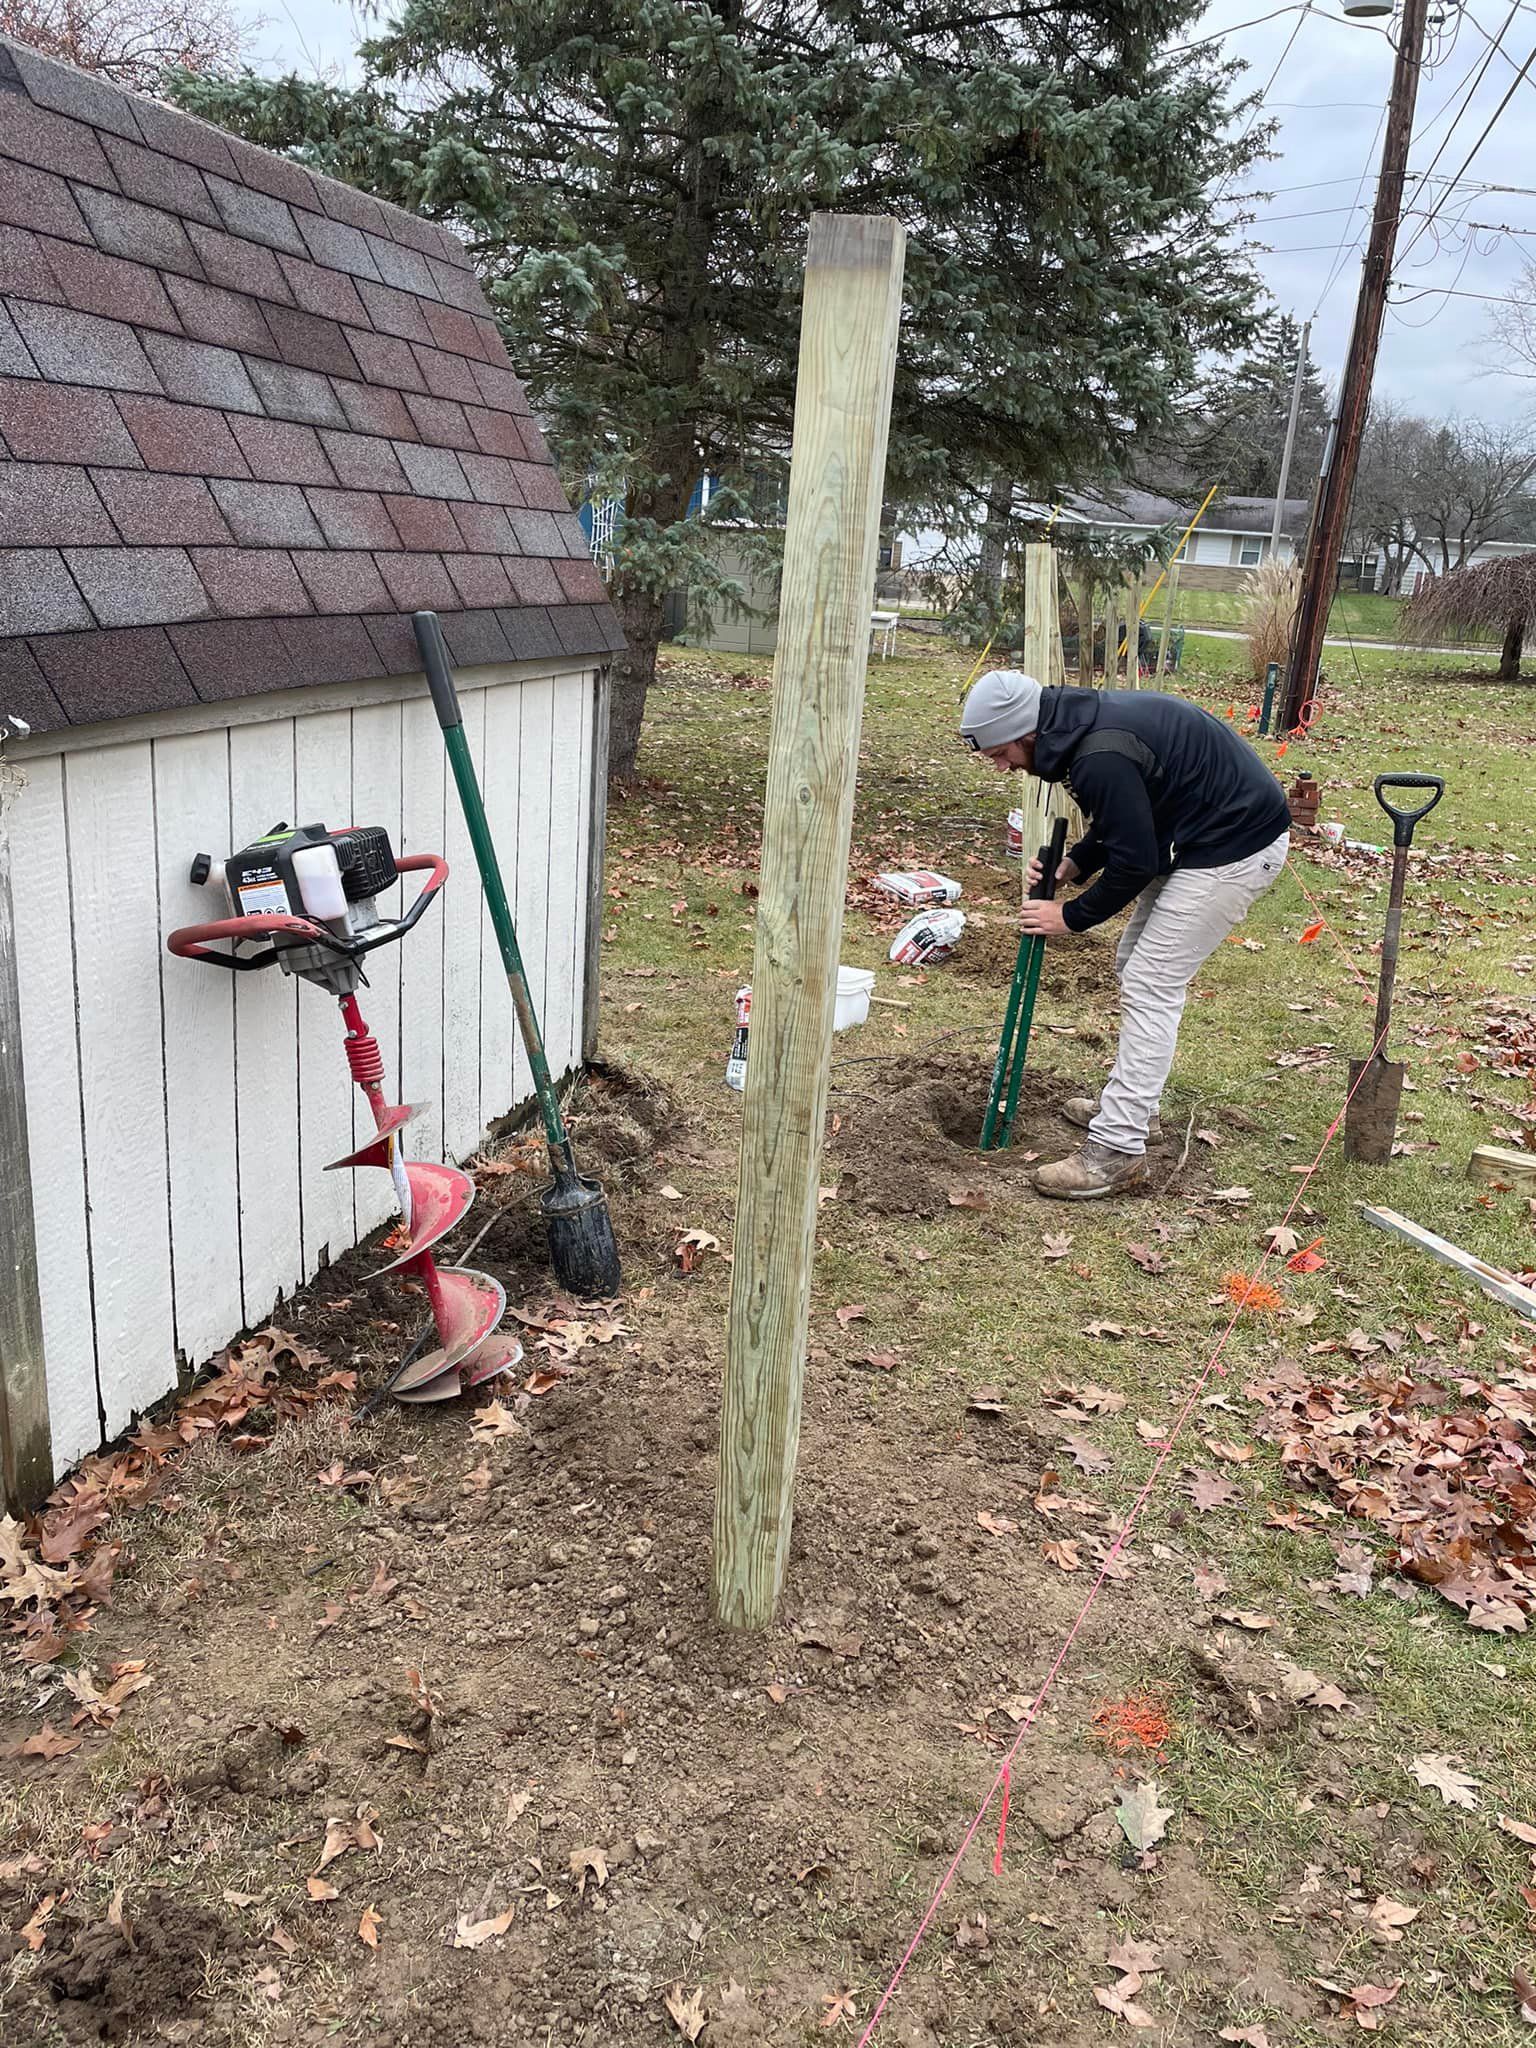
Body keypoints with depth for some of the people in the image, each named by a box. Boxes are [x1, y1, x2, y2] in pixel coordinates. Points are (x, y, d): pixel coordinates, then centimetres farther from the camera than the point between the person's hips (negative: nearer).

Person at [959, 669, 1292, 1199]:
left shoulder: (1101, 757, -27)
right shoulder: (1082, 723, 4)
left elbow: (1134, 862, -21)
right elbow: (1122, 822, 16)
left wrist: (1072, 917, -7)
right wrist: (1071, 865, 2)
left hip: (1237, 846, -10)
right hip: (1205, 835, 10)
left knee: (1151, 986, -10)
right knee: (1135, 963, 17)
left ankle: (1116, 1151, -7)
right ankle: (1132, 1103, 30)